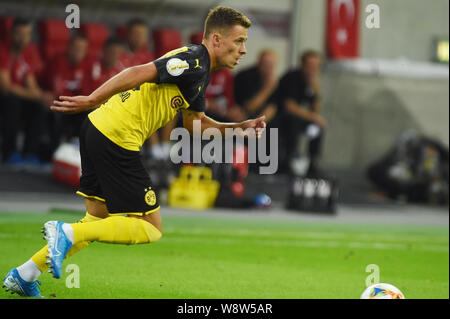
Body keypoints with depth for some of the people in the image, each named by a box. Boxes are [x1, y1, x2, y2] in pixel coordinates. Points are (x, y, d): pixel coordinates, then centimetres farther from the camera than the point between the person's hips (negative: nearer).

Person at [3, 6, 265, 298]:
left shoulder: (199, 70, 19)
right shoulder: (194, 61, -13)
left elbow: (195, 121, 29)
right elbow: (139, 73, -22)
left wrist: (240, 128, 21)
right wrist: (92, 100, -24)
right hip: (116, 139, -10)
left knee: (99, 220, 19)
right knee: (150, 229, -3)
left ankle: (24, 275, 19)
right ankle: (67, 233, -11)